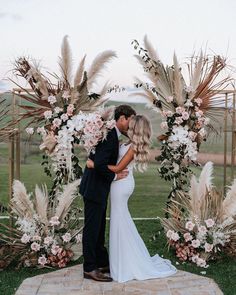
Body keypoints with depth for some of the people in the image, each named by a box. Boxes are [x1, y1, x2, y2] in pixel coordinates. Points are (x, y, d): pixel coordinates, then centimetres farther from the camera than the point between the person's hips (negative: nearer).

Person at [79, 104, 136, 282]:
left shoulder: (112, 134, 10)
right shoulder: (110, 136, -21)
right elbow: (99, 164, -28)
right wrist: (114, 176, -15)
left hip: (100, 189, 10)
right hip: (94, 189, -10)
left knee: (99, 228, 17)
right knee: (92, 229, -1)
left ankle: (102, 263, 29)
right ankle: (89, 269, 9)